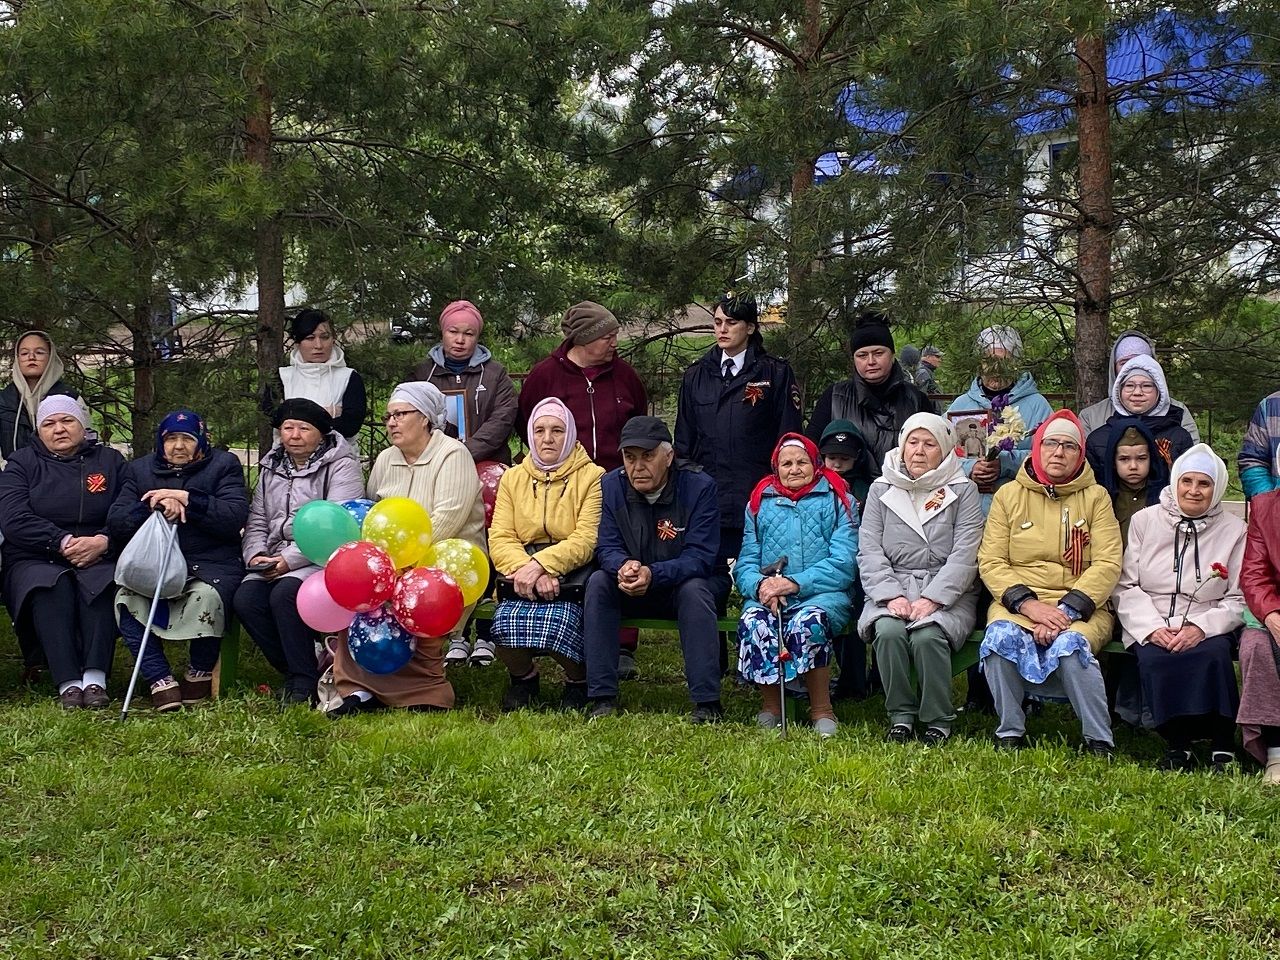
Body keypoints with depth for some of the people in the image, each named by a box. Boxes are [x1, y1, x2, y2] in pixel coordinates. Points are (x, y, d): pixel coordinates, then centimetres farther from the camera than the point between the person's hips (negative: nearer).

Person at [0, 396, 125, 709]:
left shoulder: (110, 461, 14)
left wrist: (102, 542, -20)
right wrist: (63, 543, -17)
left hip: (98, 559, 0)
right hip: (35, 562, 0)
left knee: (101, 586, -33)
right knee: (52, 588, -33)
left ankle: (96, 679, -42)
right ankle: (68, 683, -40)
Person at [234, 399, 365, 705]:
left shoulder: (341, 465, -3)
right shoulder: (271, 467, 20)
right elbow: (256, 521, 20)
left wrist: (291, 559, -20)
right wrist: (256, 554, -3)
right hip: (276, 562, 6)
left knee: (285, 594, -33)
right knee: (245, 598, -21)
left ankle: (304, 682, -20)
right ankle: (291, 671, -5)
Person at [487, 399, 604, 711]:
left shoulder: (592, 477, 3)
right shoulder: (513, 478, 15)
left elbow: (587, 540, -9)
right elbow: (500, 539, 3)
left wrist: (541, 564, -22)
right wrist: (529, 571, -17)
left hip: (573, 577, -3)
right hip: (523, 579, 3)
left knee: (557, 621, -33)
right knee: (506, 620, -28)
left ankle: (579, 679, 3)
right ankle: (522, 677, 7)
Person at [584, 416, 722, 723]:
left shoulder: (699, 487, -16)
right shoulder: (611, 485, -6)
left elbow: (700, 557, -21)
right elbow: (606, 547, -7)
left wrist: (653, 574, -38)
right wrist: (623, 567, -33)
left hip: (682, 586, -3)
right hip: (630, 593, 3)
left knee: (695, 590, -35)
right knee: (598, 582, -26)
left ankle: (707, 703, -31)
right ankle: (602, 697, -25)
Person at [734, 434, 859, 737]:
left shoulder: (838, 501, 10)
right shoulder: (760, 503, 20)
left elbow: (843, 564, -3)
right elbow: (745, 563, 12)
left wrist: (794, 583, -15)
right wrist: (760, 584, -12)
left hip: (822, 595, -2)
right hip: (766, 596, 2)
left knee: (808, 621, -36)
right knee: (753, 621, -32)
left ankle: (822, 710, -20)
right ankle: (770, 706, -15)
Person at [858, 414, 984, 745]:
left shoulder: (963, 491, 5)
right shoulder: (881, 489, 12)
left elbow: (964, 555, -5)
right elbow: (869, 551, 3)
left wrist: (931, 599, -17)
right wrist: (892, 596, -13)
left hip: (947, 592, -2)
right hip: (892, 589, 2)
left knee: (927, 636, -31)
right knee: (888, 631, -29)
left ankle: (938, 720, -11)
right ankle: (901, 715, -11)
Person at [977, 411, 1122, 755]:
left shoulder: (1095, 497, 9)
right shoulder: (1009, 494, 10)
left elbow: (1107, 565, -2)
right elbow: (990, 562, 3)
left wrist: (1067, 610, -17)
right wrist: (1028, 604, -15)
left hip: (1080, 606, -1)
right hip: (1016, 601, 1)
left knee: (1070, 644, -33)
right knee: (1001, 636, -31)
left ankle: (1099, 741, -20)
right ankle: (1010, 733, -16)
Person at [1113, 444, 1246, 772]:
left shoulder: (1233, 530, 8)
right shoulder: (1144, 521, 8)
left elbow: (1239, 598, 3)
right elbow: (1124, 586, 3)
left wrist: (1202, 628, -14)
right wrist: (1151, 628, -13)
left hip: (1208, 629, 0)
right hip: (1150, 627, 0)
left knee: (1214, 655, -33)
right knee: (1154, 660, -32)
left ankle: (1223, 749, -21)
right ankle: (1178, 745, -15)